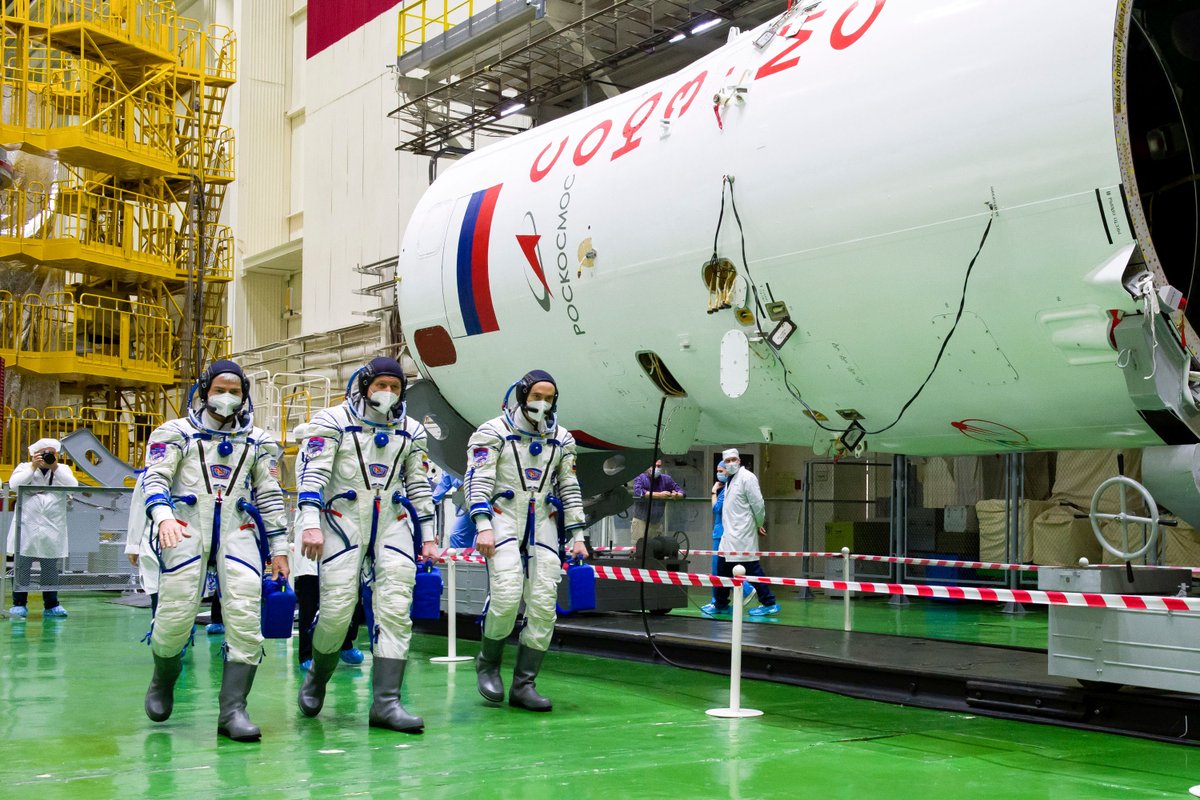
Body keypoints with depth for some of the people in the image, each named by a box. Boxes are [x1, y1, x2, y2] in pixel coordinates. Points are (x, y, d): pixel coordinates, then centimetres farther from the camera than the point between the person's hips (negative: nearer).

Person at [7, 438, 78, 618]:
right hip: (26, 527, -1)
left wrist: (55, 467, -10)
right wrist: (33, 467, -11)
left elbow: (73, 485, -7)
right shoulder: (24, 468, 8)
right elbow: (14, 483, -10)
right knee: (22, 566, -1)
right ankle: (19, 604, 5)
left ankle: (51, 605, 13)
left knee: (50, 569, 7)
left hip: (52, 529, 1)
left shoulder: (62, 470, 11)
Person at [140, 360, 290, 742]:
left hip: (238, 530, 2)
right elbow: (155, 478, -2)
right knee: (176, 614, -8)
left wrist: (278, 547, 12)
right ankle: (163, 680, 24)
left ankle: (232, 709, -10)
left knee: (245, 617, -12)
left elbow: (270, 496, 18)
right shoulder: (177, 432, 10)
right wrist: (164, 516, -22)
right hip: (186, 527, -2)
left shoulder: (256, 440, 18)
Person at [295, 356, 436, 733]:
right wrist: (310, 524, -19)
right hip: (343, 521, -4)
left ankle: (385, 703, -6)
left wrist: (427, 536, 13)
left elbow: (419, 486, 16)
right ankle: (318, 676, 23)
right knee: (337, 609, -7)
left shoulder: (410, 431, 12)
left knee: (395, 610, -6)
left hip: (393, 524, 4)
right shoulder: (332, 421, -1)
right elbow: (312, 474, -9)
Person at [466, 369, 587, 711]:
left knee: (543, 606, -4)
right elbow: (478, 480, -7)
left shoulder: (561, 439, 13)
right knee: (506, 596, -20)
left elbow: (570, 489, 16)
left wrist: (577, 535, 10)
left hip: (543, 526, 5)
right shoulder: (494, 432, 0)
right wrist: (483, 526, -18)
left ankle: (523, 684, 4)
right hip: (503, 520, -4)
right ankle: (488, 664, 6)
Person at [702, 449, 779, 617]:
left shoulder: (747, 477, -12)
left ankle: (769, 604, 1)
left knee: (752, 568, -6)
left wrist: (759, 525, -3)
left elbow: (758, 504, -13)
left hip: (742, 534, -9)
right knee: (722, 568, 13)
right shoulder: (730, 480, 15)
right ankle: (720, 604, 24)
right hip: (729, 533, 9)